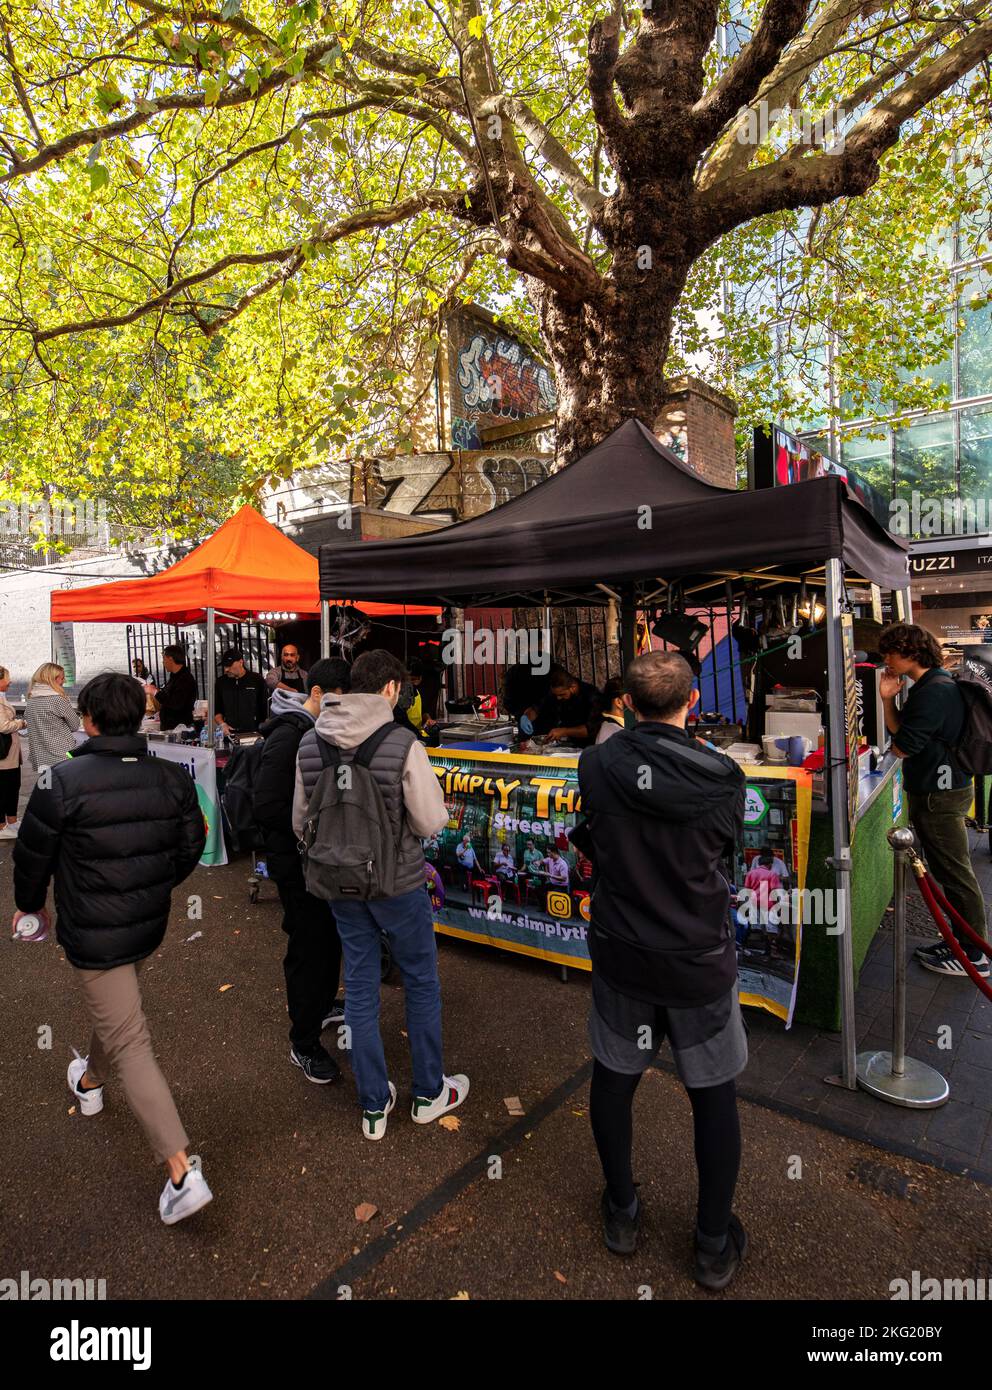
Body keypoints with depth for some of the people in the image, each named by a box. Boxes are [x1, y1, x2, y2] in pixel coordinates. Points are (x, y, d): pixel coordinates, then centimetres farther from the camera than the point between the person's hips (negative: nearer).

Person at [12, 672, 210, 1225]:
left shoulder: (62, 781, -21)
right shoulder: (173, 777, -7)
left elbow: (33, 855, -7)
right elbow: (191, 847, 3)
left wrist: (29, 904, 13)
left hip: (94, 936, -5)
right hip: (150, 928, 6)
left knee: (130, 1044, 0)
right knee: (117, 1011, 32)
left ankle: (182, 1172, 0)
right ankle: (91, 1082, 61)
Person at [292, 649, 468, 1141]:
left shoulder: (309, 744, -5)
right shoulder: (403, 744, -22)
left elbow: (300, 821, 3)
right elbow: (431, 822, -17)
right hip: (399, 883, -4)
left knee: (359, 987, 16)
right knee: (421, 982, 16)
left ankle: (374, 1106, 30)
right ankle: (429, 1093, 33)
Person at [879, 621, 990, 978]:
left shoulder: (934, 691, -22)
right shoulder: (930, 685, 12)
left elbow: (901, 747, -23)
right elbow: (898, 731, 12)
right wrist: (888, 699, -2)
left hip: (940, 796, -10)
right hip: (936, 791, 10)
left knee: (956, 876, 1)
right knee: (950, 873, 18)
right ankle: (961, 941, 31)